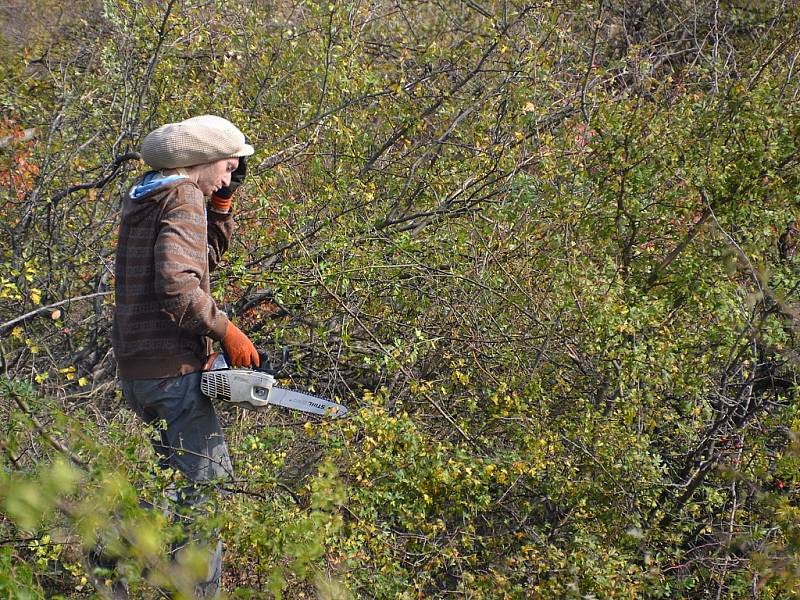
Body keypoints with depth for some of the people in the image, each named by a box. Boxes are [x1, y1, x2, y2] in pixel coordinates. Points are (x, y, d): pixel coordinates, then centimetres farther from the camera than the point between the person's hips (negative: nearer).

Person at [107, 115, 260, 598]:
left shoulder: (141, 198, 16)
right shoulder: (184, 200, -12)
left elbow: (206, 256, 25)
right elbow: (176, 282, -25)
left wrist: (223, 205, 14)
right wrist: (226, 330, -17)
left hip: (136, 371, 10)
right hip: (173, 370, -10)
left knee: (212, 470, 19)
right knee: (207, 483, -6)